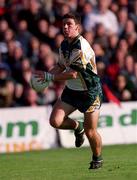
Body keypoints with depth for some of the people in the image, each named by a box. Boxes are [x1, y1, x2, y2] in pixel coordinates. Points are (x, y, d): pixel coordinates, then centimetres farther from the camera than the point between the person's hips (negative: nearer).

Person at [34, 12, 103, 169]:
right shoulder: (64, 45, 3)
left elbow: (73, 74, -26)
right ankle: (77, 127, 20)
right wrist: (45, 75, 0)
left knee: (90, 132, -3)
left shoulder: (82, 47, -25)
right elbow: (60, 66, 18)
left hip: (90, 92, -7)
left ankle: (97, 159, 26)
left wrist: (49, 77, -20)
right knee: (55, 121, -11)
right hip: (71, 90, 7)